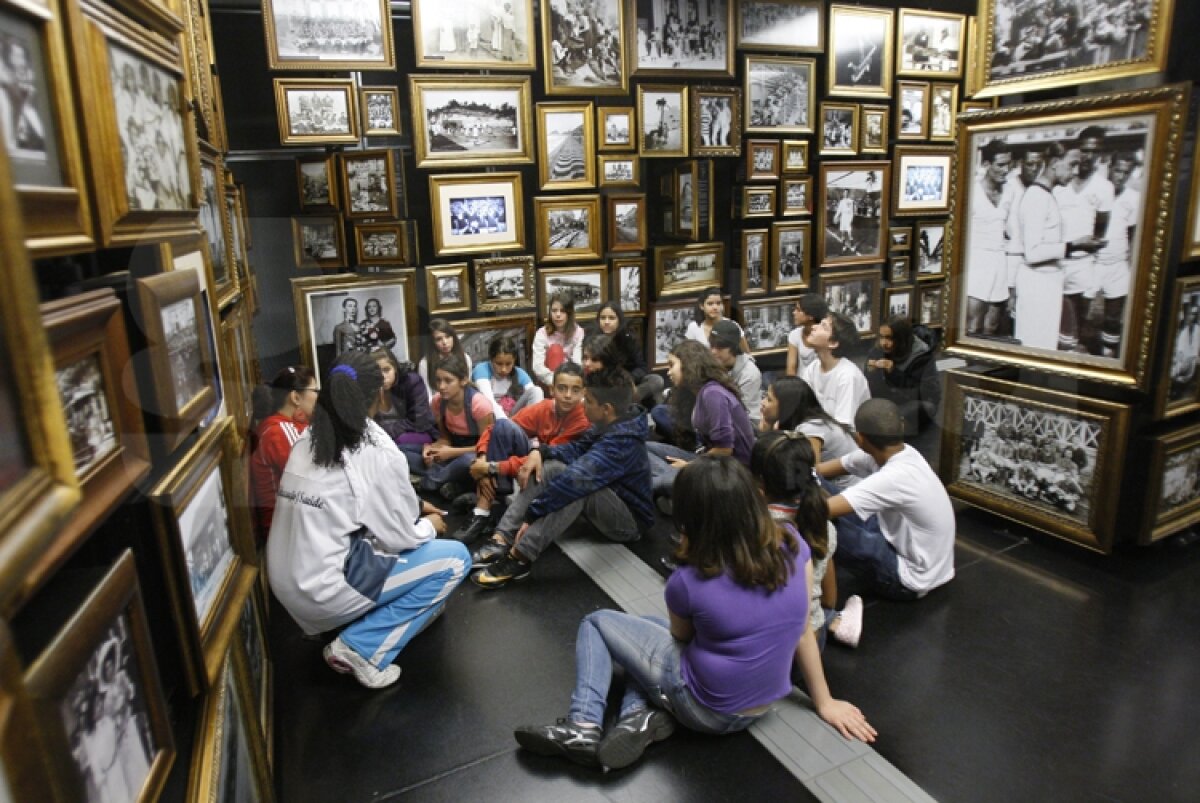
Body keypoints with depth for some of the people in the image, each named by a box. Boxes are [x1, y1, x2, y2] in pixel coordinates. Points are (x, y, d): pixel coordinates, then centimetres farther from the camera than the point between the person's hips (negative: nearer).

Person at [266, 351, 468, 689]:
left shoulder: (308, 440, 3)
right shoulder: (377, 454, -18)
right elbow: (400, 537, -10)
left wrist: (416, 507, 20)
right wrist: (429, 526, 11)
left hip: (286, 582, 8)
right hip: (324, 590, -8)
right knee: (455, 558, 1)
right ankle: (361, 649, -2)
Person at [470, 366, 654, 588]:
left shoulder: (620, 443, -32)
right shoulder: (613, 424, -3)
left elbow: (575, 479, -40)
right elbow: (578, 448, 2)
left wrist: (532, 515, -36)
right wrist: (541, 451, -16)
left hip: (630, 520, -9)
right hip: (609, 499, 9)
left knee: (575, 484, -37)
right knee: (548, 467, -7)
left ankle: (519, 558, -33)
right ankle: (501, 540, -16)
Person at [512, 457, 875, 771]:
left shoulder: (688, 581, -26)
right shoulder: (791, 543, -15)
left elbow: (681, 637, -2)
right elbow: (803, 629, -1)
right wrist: (824, 703, 9)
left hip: (705, 708, -5)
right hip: (760, 707, 6)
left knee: (596, 623, 11)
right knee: (648, 628, 25)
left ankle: (584, 726, 0)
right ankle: (643, 716, 3)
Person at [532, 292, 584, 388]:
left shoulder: (578, 332, -7)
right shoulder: (542, 333, -11)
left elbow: (578, 362, -19)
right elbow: (537, 366, -22)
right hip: (548, 381, -1)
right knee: (555, 349, -27)